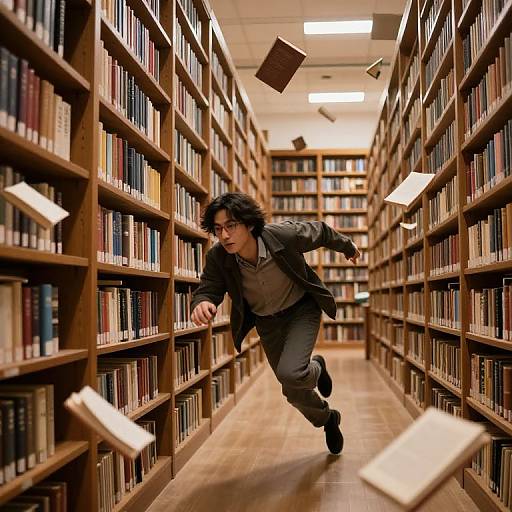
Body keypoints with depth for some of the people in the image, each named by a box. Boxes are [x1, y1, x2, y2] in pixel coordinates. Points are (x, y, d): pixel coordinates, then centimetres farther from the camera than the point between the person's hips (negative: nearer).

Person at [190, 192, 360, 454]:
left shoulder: (285, 235, -31)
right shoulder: (217, 258, -25)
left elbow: (321, 232, -11)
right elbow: (206, 290, -18)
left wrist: (348, 247, 10)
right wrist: (201, 304, -45)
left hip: (302, 308, -3)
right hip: (266, 320, 3)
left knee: (290, 373, -27)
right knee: (294, 392, 12)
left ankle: (316, 369, 13)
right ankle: (327, 419, 47)